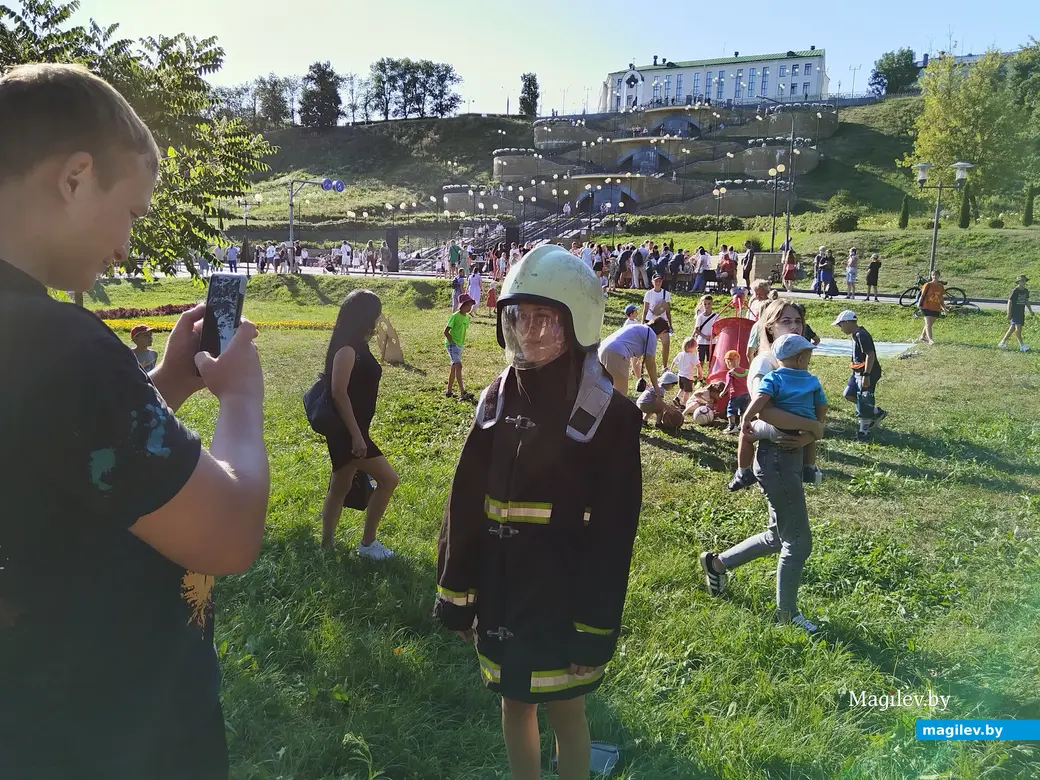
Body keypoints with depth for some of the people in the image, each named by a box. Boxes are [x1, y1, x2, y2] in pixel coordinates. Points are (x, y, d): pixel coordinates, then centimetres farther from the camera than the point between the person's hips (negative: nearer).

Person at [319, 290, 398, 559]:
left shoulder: (357, 346, 11)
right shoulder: (347, 348, -18)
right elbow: (339, 393, -23)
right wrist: (356, 435, -24)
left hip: (349, 430, 10)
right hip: (346, 431, -10)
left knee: (340, 487, 15)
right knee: (388, 479, -5)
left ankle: (327, 544, 25)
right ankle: (367, 543, 6)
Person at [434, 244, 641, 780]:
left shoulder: (607, 414, -14)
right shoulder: (498, 398, 0)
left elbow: (613, 534, -13)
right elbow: (464, 505, 3)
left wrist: (597, 630, -12)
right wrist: (455, 595, 4)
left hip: (564, 597, -4)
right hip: (500, 592, 5)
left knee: (564, 713, 13)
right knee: (515, 703, 20)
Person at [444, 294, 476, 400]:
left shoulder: (467, 317, 9)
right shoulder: (455, 316, -15)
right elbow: (446, 331, -14)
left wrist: (462, 343, 12)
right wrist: (452, 342, -16)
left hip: (459, 345, 9)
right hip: (452, 344, -9)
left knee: (454, 368, 13)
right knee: (458, 366, -16)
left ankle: (449, 391, 22)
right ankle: (462, 393, -22)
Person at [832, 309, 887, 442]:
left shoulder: (861, 335, -21)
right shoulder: (856, 334, 10)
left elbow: (870, 355, -25)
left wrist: (866, 375, -27)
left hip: (867, 373, -10)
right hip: (858, 372, 10)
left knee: (863, 402, -1)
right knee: (849, 395, 16)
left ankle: (863, 431, 11)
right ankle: (877, 412, 24)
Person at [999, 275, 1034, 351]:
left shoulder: (1026, 291, 9)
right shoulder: (1015, 291, -11)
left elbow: (1027, 302, 21)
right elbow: (1009, 302, -10)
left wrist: (1031, 311, 18)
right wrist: (1008, 314, -13)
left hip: (1021, 313, 7)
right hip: (1014, 313, -7)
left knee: (1012, 328, 9)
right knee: (1018, 328, -14)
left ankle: (1003, 342, 19)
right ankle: (1022, 345, -15)